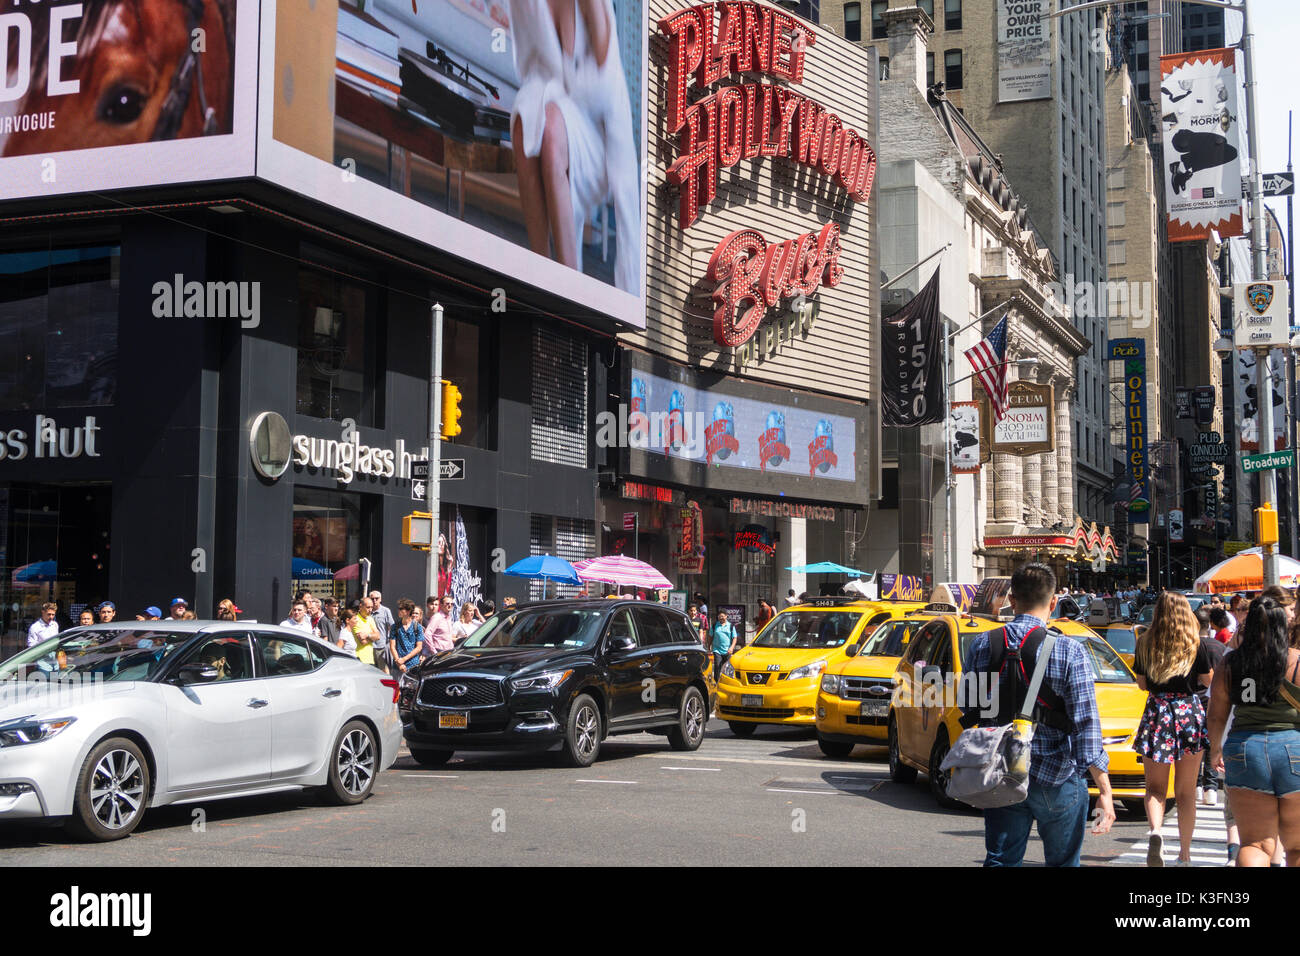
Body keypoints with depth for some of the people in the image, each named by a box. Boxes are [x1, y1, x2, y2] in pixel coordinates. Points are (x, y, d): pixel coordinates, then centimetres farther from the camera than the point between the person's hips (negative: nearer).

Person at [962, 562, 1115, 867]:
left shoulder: (981, 645, -2)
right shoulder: (1069, 652, -13)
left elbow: (968, 708, 7)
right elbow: (1086, 723, -15)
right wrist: (1104, 790, -12)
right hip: (1057, 779, -2)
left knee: (1000, 859, 9)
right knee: (1062, 861, 13)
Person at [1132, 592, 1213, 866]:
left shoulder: (1145, 642, -2)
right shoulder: (1195, 643, -5)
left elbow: (1142, 684, 5)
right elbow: (1207, 680, 4)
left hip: (1156, 713, 0)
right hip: (1190, 712, 0)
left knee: (1155, 787, 9)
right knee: (1186, 792, 11)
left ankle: (1155, 832, -20)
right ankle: (1185, 855, 16)